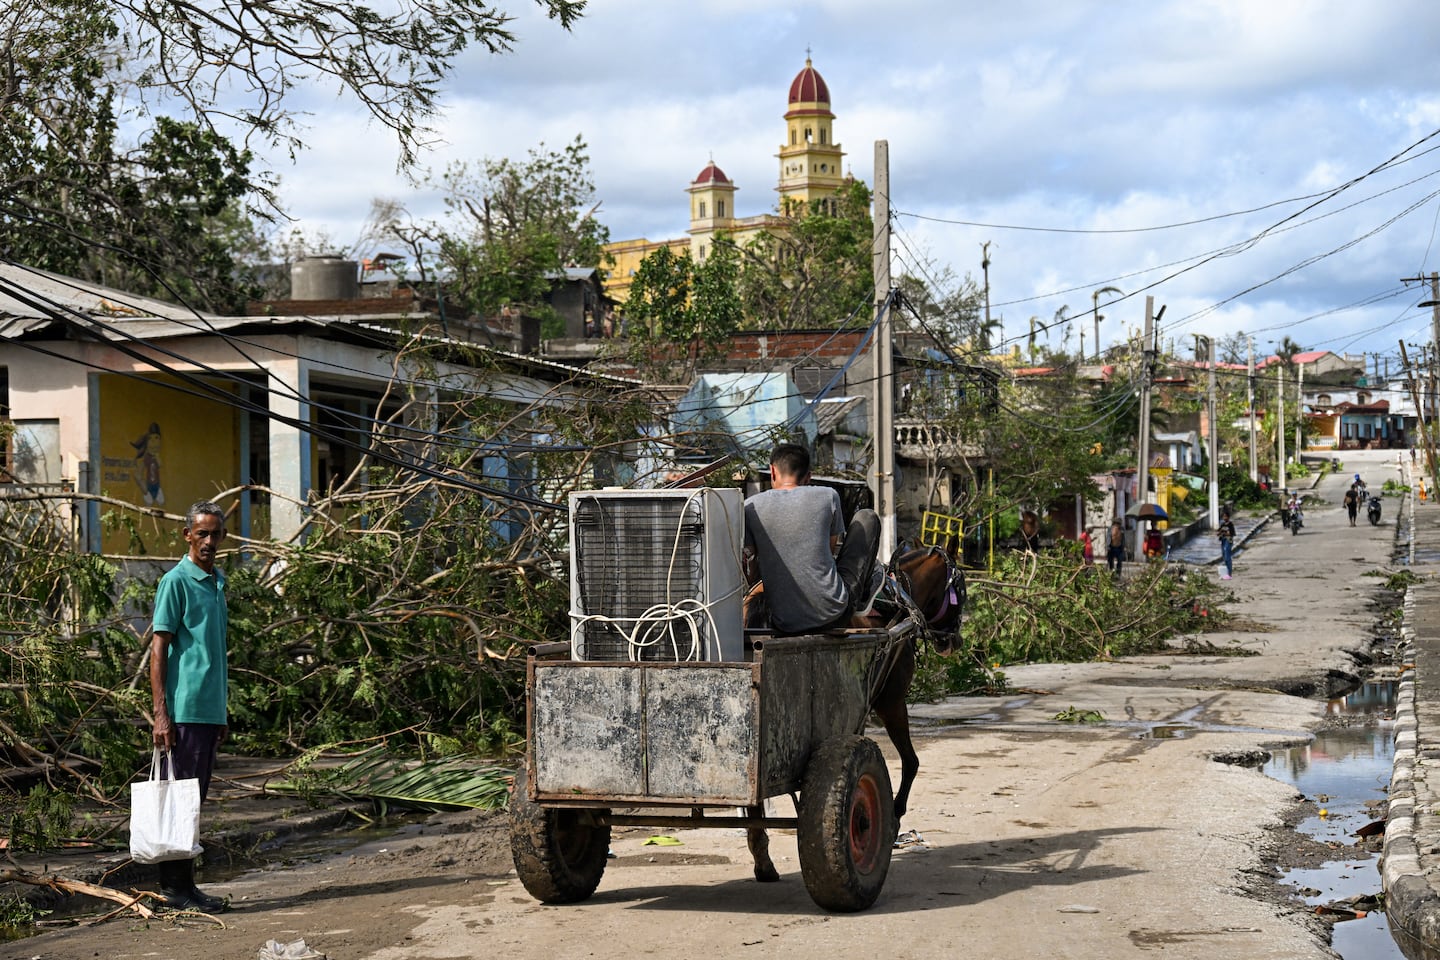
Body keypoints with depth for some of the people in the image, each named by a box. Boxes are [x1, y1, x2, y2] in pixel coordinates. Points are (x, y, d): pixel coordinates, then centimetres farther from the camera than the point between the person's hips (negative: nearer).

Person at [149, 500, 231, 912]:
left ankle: (184, 885, 17)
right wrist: (160, 713, -16)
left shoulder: (218, 582, 16)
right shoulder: (176, 581, -8)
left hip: (209, 709, 8)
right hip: (184, 710, -8)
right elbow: (158, 649, -11)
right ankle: (175, 886, 1)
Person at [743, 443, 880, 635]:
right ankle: (860, 599, 30)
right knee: (867, 518, 20)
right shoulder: (828, 496, -3)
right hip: (834, 616, -2)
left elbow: (751, 574, 4)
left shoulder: (751, 507, -1)